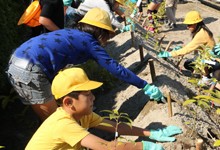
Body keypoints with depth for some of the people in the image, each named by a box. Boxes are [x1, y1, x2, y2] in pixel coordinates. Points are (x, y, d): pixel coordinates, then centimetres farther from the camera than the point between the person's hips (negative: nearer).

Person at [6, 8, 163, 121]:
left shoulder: (74, 34, 21)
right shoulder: (90, 42, 0)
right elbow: (116, 68, -3)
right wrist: (145, 86, 1)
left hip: (16, 62, 9)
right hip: (31, 70, -9)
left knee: (49, 120, 23)